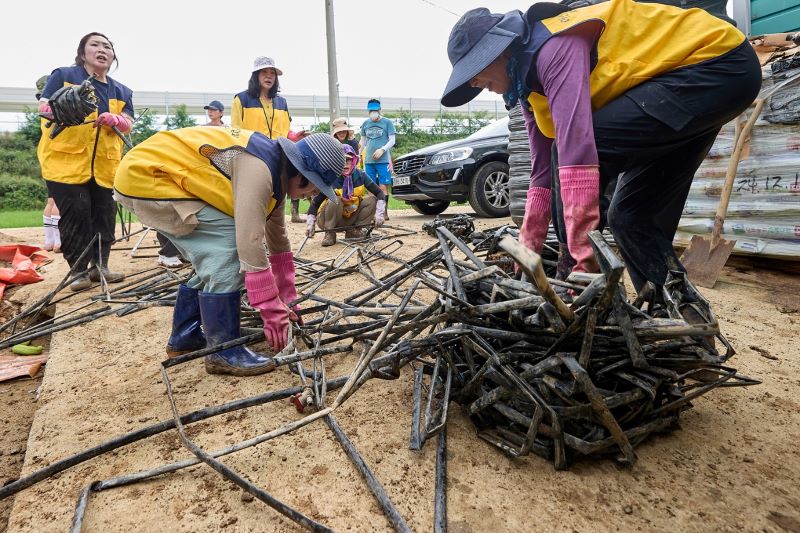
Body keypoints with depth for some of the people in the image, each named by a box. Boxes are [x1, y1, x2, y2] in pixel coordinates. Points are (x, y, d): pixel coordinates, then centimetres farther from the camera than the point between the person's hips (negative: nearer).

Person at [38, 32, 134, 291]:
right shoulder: (63, 75, 4)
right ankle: (79, 270, 4)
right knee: (75, 216, -7)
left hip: (105, 165, 4)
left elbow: (128, 123, 3)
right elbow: (44, 107, -4)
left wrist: (114, 119, -19)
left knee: (104, 216, 4)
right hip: (66, 161, -4)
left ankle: (100, 265, 16)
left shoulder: (121, 91, 16)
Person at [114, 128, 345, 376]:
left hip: (160, 175, 10)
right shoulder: (257, 169, -26)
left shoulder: (275, 173, 5)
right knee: (227, 244, -20)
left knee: (215, 261, 10)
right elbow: (250, 243, -31)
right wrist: (273, 313, -24)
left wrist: (287, 302, 16)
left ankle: (184, 337, 25)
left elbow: (278, 243, 12)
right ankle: (223, 351, -11)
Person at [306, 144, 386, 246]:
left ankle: (353, 230, -3)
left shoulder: (360, 175, -10)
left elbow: (379, 193, -8)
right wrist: (310, 223, -25)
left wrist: (379, 214, -22)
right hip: (332, 221, -3)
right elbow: (315, 203, -15)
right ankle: (329, 233, -13)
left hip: (351, 218, 3)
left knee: (372, 200, -15)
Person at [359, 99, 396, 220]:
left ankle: (384, 212, -1)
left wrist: (382, 150, -15)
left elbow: (392, 140, -1)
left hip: (383, 160, -4)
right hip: (369, 161, 4)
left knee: (383, 187, -6)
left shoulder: (387, 122, 4)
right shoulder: (365, 123, 15)